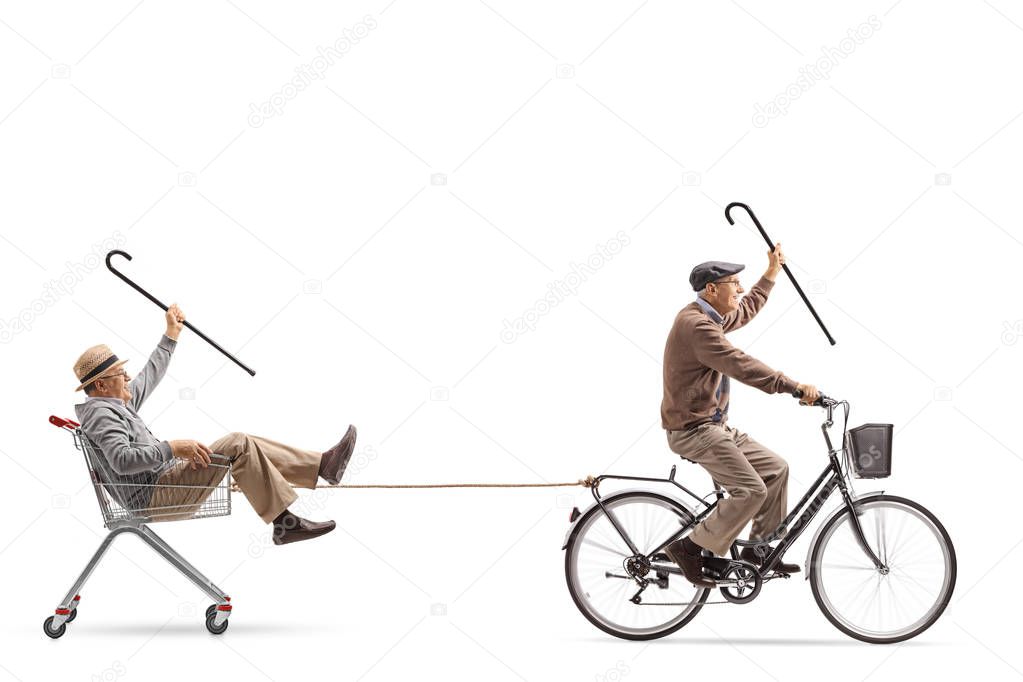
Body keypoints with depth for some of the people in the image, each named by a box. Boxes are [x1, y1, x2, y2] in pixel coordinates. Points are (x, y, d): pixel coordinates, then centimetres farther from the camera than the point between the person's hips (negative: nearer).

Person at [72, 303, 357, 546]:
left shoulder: (114, 403, 18)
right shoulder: (100, 413, -13)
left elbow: (149, 376, 31)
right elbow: (122, 460, -28)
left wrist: (172, 334, 33)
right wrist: (172, 448, -29)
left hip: (164, 484, 11)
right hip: (154, 497, -11)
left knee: (243, 445, 7)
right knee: (237, 445, -19)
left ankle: (323, 465, 2)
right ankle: (284, 523, -21)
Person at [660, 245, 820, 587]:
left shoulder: (710, 318, 13)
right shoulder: (695, 324, -20)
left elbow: (746, 310, 34)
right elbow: (741, 365, -29)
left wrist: (772, 272, 37)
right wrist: (795, 386, -31)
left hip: (714, 426, 11)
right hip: (693, 430, -11)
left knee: (776, 469, 8)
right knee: (751, 490, -18)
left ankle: (760, 547, 16)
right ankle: (690, 547, -7)